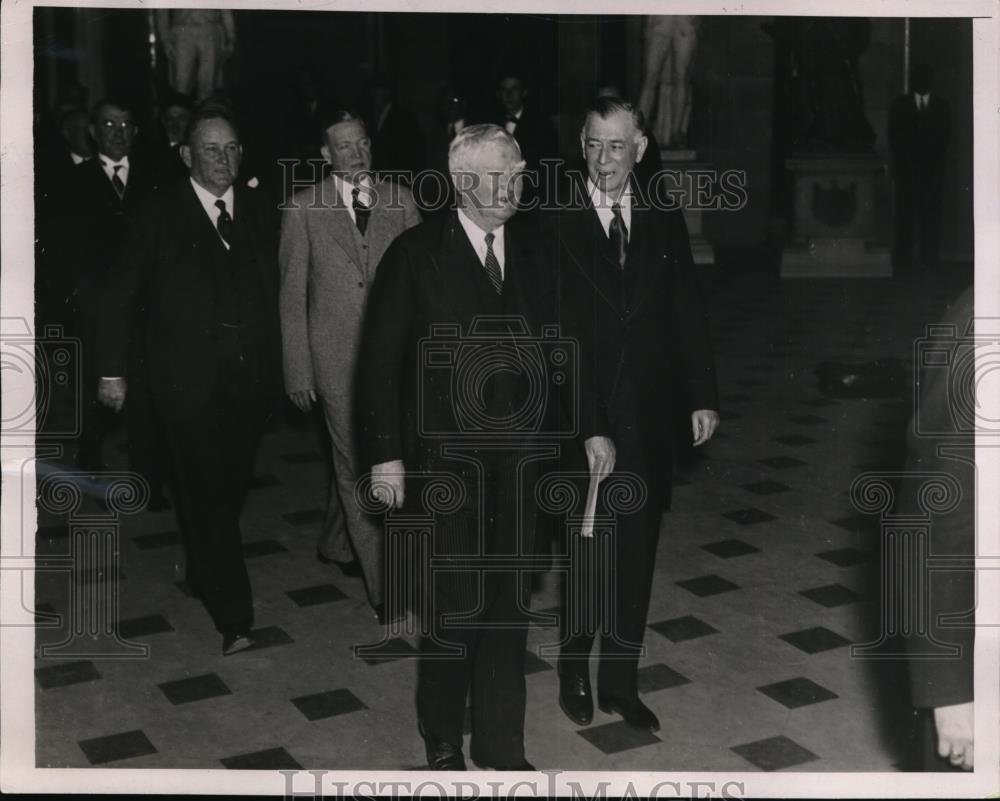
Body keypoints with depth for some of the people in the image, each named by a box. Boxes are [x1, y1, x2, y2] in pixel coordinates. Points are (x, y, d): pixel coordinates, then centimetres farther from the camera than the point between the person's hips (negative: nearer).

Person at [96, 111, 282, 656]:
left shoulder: (257, 209, 9)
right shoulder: (162, 212, -1)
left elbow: (270, 290, 10)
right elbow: (121, 292, 1)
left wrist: (273, 365, 4)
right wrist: (111, 370, -1)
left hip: (249, 373, 4)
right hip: (187, 375, -3)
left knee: (232, 483, 11)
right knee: (203, 488, -5)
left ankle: (204, 568, 37)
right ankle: (232, 614, 1)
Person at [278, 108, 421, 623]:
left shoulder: (400, 200, 4)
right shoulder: (304, 209, -1)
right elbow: (292, 296, 1)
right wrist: (298, 371, -2)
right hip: (337, 356, -3)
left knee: (355, 458, 15)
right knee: (357, 463, -3)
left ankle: (336, 542, 40)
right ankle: (384, 585, 4)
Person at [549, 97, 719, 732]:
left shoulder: (665, 222, 8)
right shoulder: (554, 225, -3)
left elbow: (688, 314, 9)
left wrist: (703, 396, 4)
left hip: (647, 417, 4)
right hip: (580, 417, -3)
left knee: (637, 554, 10)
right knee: (588, 550, -1)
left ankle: (620, 681, 23)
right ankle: (574, 671, 20)